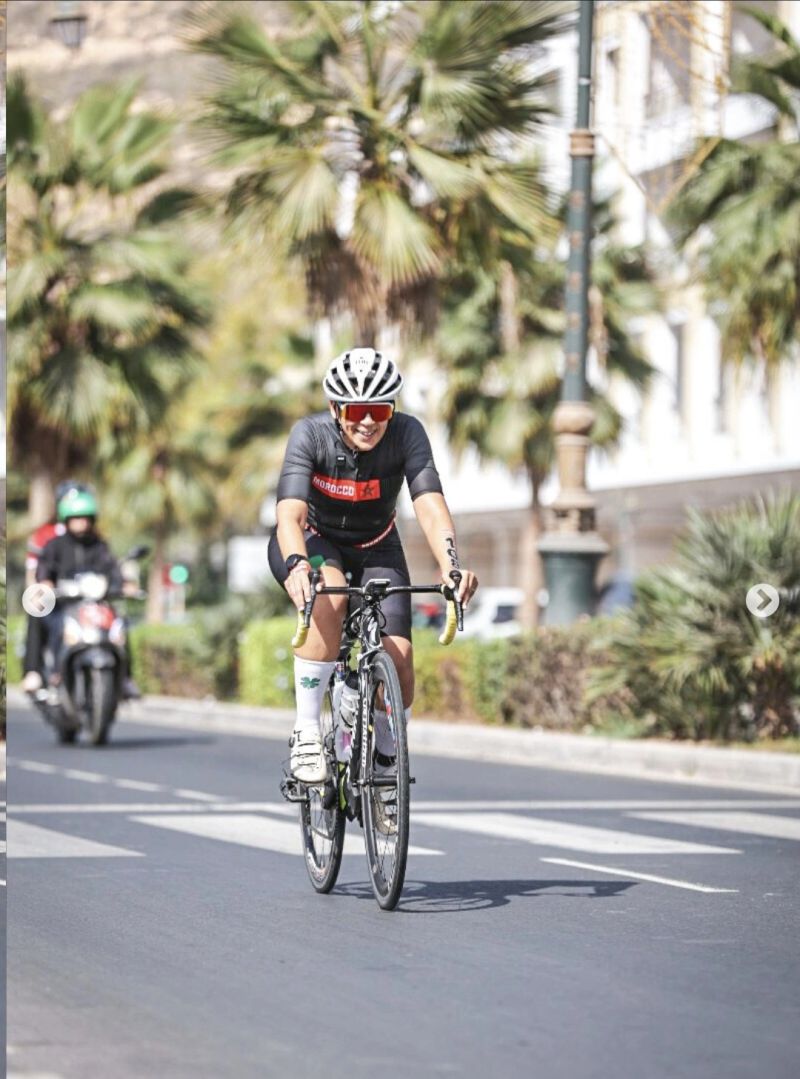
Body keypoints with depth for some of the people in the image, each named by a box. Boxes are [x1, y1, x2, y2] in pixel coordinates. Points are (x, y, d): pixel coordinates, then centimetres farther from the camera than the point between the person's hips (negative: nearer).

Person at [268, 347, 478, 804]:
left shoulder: (407, 433, -25)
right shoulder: (311, 434, -28)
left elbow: (431, 505, -36)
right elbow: (290, 514, -39)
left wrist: (451, 565, -55)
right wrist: (297, 566, -60)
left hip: (375, 549, 2)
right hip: (312, 542, -2)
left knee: (399, 659, -17)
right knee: (329, 596, -38)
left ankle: (385, 760, 13)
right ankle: (307, 730, -25)